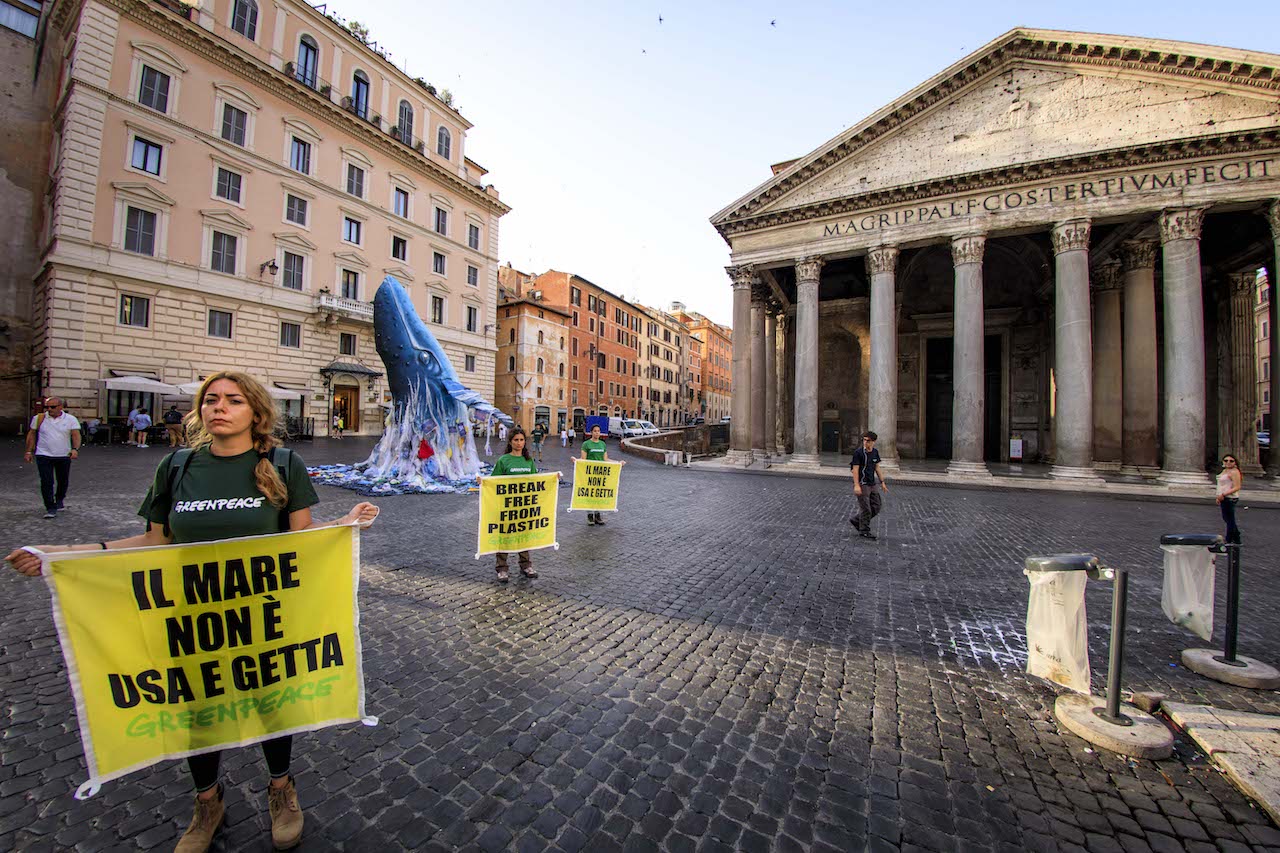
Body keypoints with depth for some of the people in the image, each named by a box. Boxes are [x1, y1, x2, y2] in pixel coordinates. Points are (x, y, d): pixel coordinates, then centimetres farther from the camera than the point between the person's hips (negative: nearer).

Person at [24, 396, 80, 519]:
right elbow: (31, 434, 10)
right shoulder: (39, 418, 2)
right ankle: (51, 508, -4)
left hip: (64, 456, 0)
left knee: (63, 482, 12)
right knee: (46, 482, -6)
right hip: (43, 455, 0)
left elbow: (76, 435, -9)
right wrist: (29, 451, 7)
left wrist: (75, 449, -24)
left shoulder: (71, 419, -2)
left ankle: (59, 501, 35)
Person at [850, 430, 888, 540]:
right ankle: (864, 531, 12)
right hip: (862, 484, -7)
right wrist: (856, 485, -20)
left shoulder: (875, 452, 8)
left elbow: (877, 468, 16)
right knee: (866, 509, -2)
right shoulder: (858, 452, -13)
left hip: (872, 484, 7)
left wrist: (882, 482, 14)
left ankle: (855, 520, 24)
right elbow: (855, 469, -14)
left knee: (876, 507, 9)